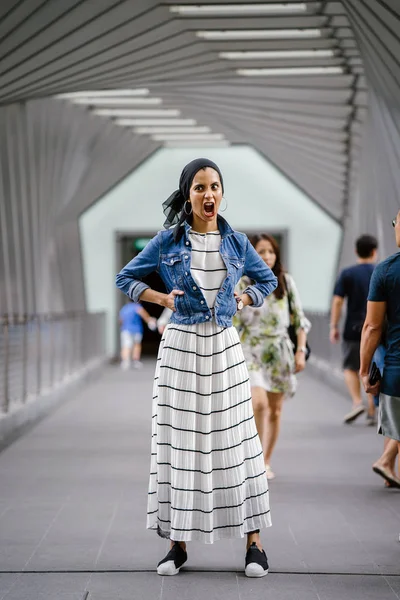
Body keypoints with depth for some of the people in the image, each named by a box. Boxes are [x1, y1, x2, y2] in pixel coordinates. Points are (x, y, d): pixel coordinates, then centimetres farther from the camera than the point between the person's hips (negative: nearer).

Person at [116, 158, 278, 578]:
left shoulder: (237, 242, 5)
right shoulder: (168, 241, 0)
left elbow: (268, 279, 21)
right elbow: (125, 278, 8)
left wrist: (244, 300, 5)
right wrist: (163, 299, -4)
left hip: (224, 347, 1)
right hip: (181, 346, -1)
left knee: (235, 438, 0)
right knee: (179, 440, 2)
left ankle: (253, 543, 5)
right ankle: (178, 542, 10)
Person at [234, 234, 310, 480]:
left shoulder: (286, 282, 3)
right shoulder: (242, 284, -2)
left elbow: (300, 319, 7)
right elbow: (233, 323, 0)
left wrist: (301, 350, -1)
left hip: (279, 351, 3)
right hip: (251, 351, -3)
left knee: (274, 410, 6)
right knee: (259, 403, -21)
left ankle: (266, 462, 20)